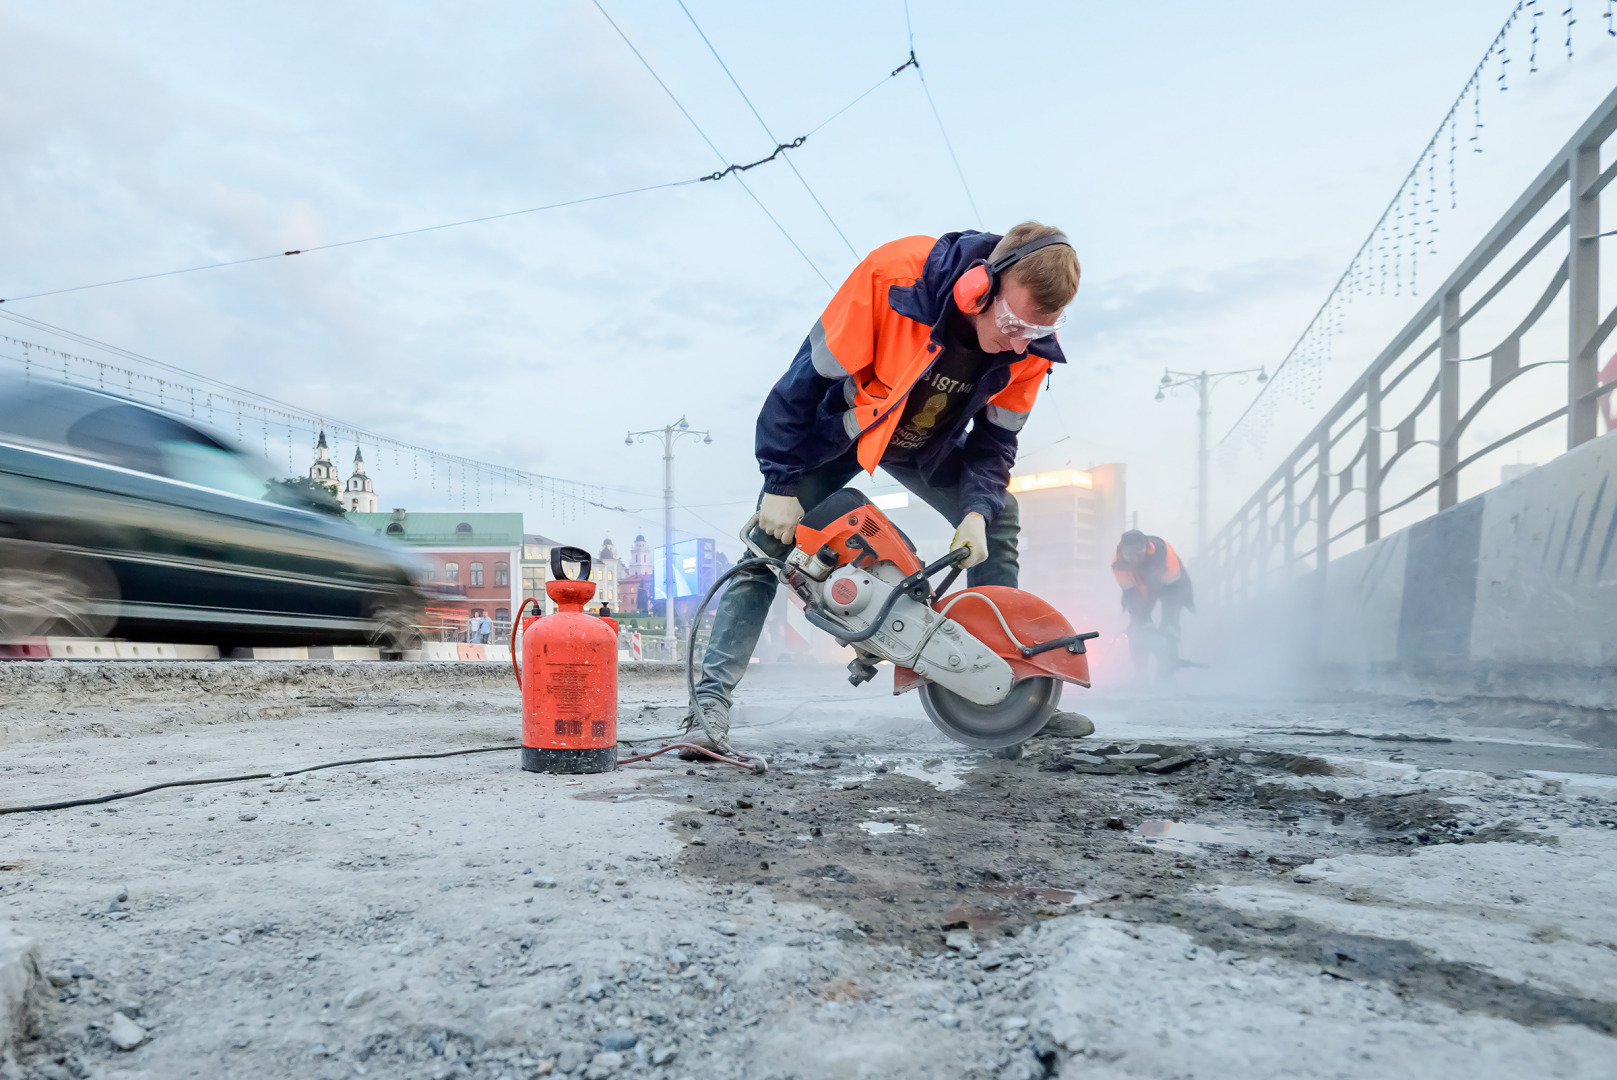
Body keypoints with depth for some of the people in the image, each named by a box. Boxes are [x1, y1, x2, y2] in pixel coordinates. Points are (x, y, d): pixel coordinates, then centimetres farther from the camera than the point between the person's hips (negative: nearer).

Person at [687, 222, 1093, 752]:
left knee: (999, 517, -2)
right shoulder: (895, 273, -37)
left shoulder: (1031, 346, -22)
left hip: (927, 446, 5)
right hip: (839, 430, -4)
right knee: (771, 542, -15)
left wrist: (978, 510, -25)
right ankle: (712, 694, -15)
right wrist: (781, 484, -24)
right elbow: (809, 375, -28)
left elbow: (995, 437, -6)